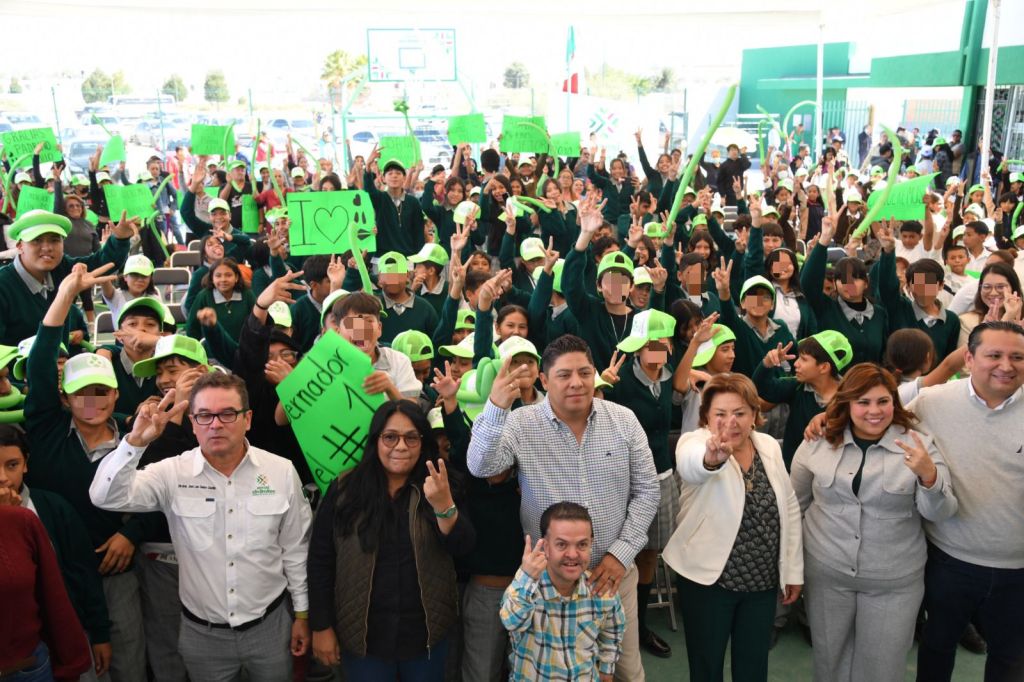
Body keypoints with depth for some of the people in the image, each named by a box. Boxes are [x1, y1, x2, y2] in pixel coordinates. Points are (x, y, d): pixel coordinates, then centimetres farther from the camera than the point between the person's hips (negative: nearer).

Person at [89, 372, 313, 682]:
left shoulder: (282, 472, -9)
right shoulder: (172, 473, -10)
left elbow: (295, 549, 0)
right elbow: (105, 497, -22)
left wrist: (302, 613, 5)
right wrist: (135, 441, -34)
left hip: (270, 625, 0)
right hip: (202, 632, 0)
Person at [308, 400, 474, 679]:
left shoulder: (438, 488, -4)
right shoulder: (344, 491, -6)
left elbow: (463, 547, -14)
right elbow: (320, 561, -1)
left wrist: (444, 504, -32)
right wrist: (321, 626, -2)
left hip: (426, 634, 1)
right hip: (361, 635, -1)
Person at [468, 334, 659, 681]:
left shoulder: (624, 420, -4)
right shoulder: (521, 424, -10)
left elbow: (646, 491, 0)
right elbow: (481, 467, -25)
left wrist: (622, 552, -7)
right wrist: (496, 408, -38)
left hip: (615, 571, 2)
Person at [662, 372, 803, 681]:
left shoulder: (769, 446, 0)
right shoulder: (695, 442, -16)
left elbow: (790, 509, 8)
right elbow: (689, 463, -42)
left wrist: (793, 570, 8)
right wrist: (711, 457, -65)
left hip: (763, 581, 4)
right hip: (709, 580, -4)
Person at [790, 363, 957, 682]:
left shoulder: (919, 445, -7)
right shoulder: (817, 444, -4)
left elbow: (940, 514, -12)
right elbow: (795, 504, 8)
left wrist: (929, 475, -31)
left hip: (894, 582, -1)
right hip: (825, 574, 1)